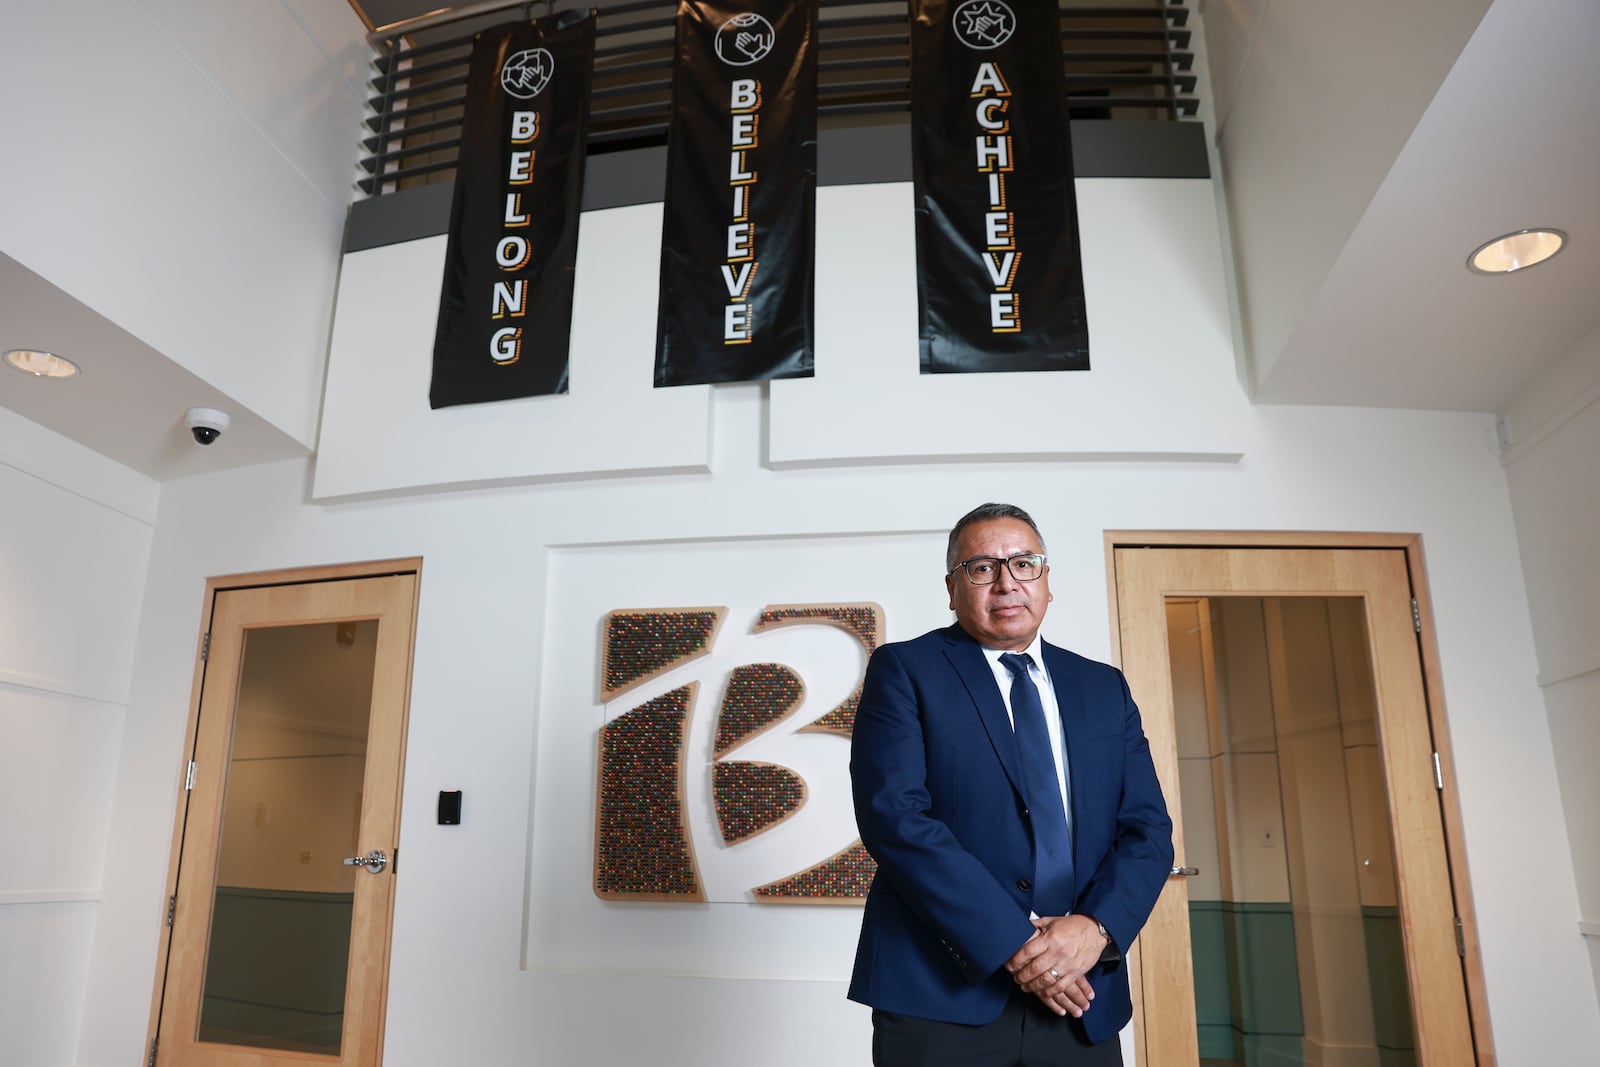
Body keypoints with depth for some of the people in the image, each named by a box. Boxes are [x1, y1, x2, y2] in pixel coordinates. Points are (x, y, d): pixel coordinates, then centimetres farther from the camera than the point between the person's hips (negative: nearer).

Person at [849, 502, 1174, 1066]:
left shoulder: (1104, 688, 11)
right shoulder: (903, 670, -2)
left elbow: (1147, 829, 5)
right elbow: (893, 814, -14)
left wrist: (1097, 926, -14)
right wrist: (1011, 943, -17)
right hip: (941, 996, -3)